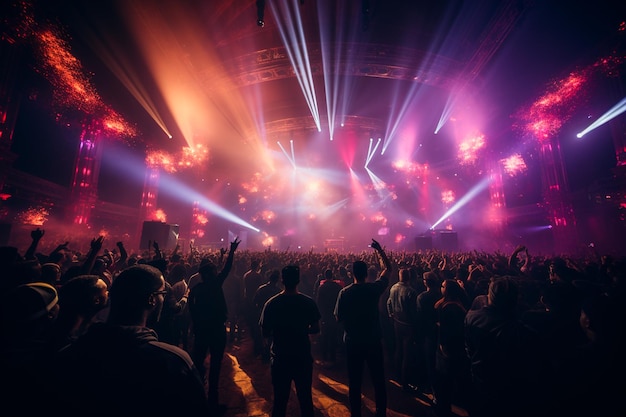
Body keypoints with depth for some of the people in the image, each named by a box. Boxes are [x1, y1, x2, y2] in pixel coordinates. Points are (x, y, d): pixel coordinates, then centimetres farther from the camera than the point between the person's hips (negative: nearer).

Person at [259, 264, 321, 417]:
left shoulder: (271, 303, -14)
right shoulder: (309, 302, -13)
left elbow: (265, 333, -8)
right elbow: (315, 329, -6)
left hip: (280, 358, 0)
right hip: (303, 357, 1)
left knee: (280, 399, 18)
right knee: (305, 398, 20)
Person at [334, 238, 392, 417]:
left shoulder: (344, 292, -12)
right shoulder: (374, 288, -12)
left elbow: (338, 318, -6)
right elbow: (388, 268, 1)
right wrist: (380, 250, 6)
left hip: (352, 341, 0)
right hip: (373, 340, 0)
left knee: (354, 382, 15)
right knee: (378, 380, 18)